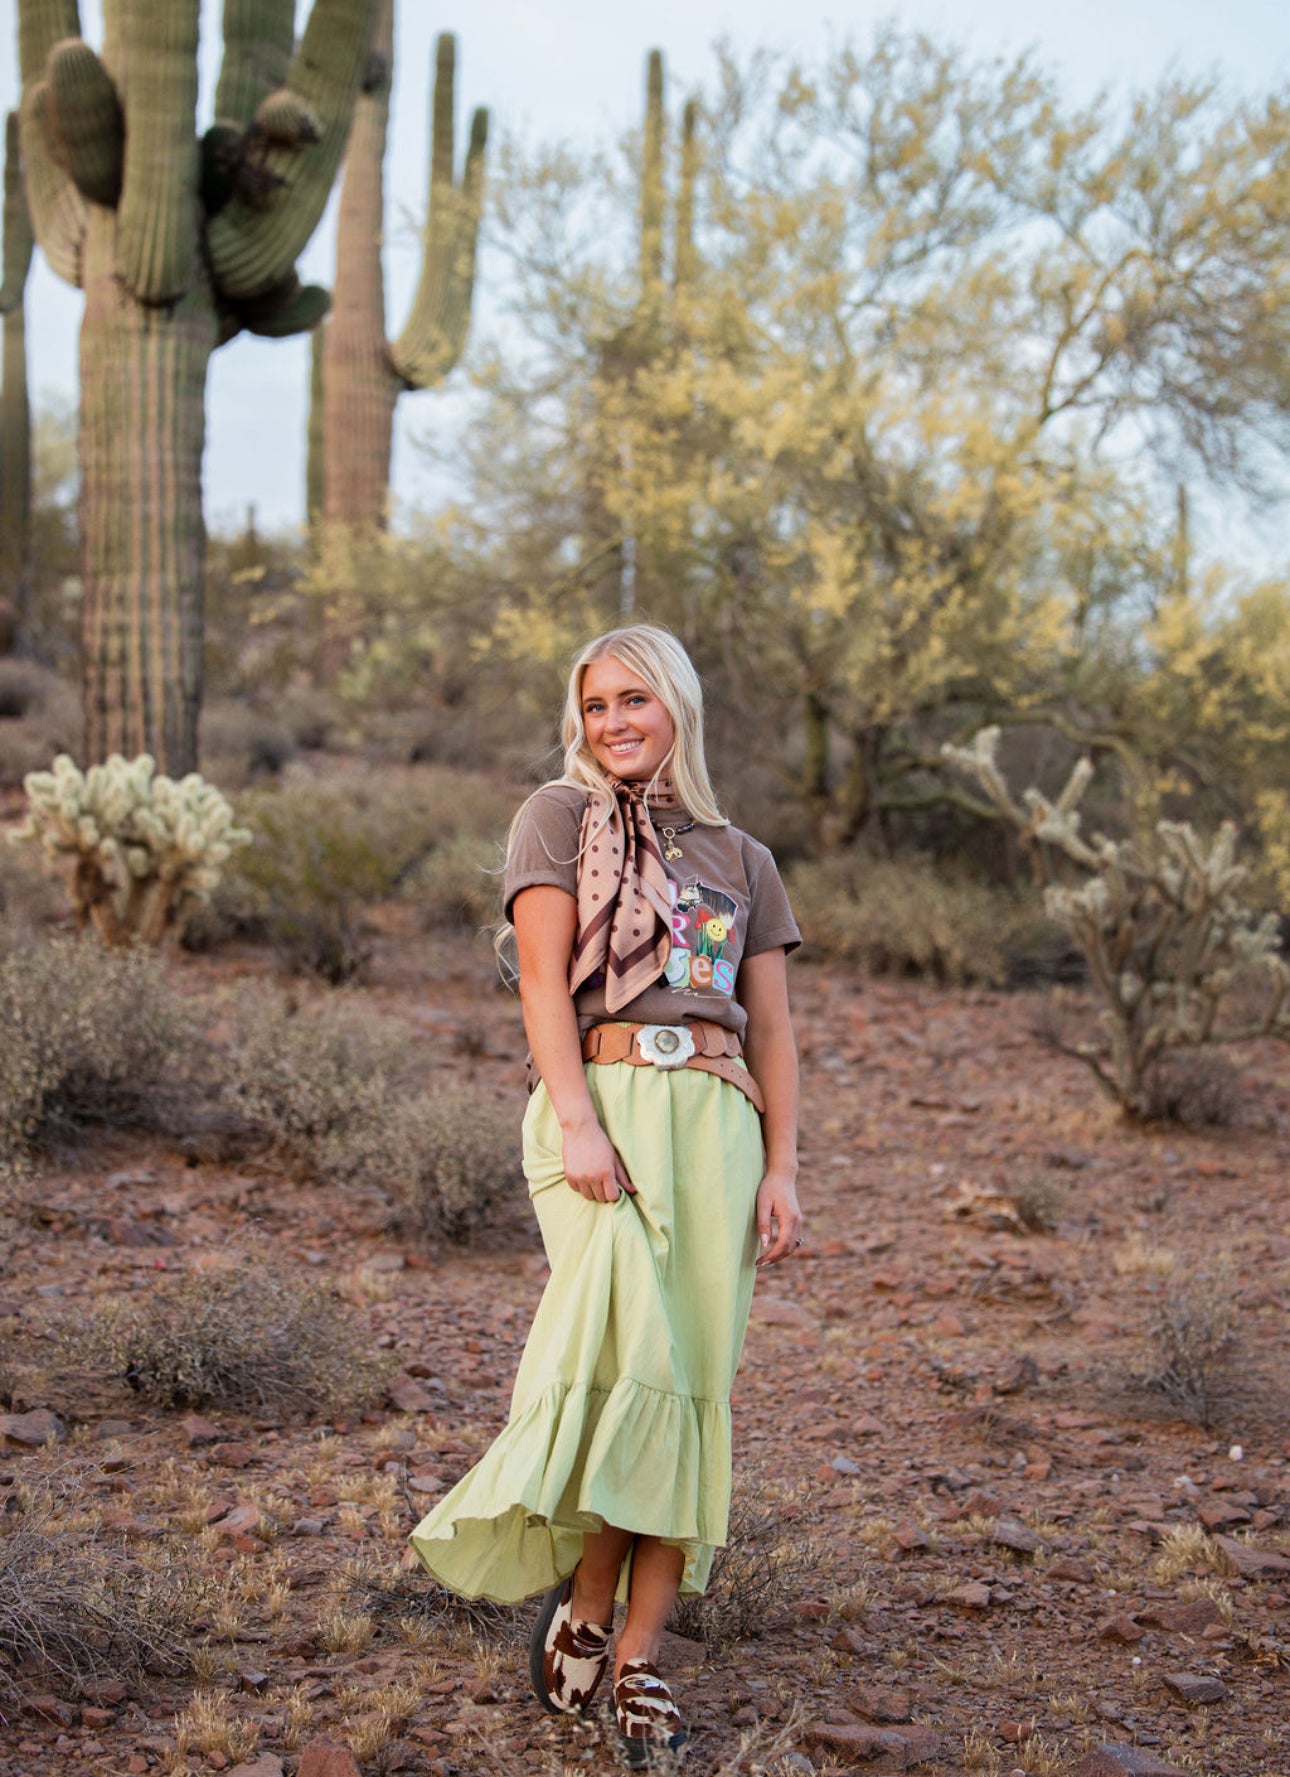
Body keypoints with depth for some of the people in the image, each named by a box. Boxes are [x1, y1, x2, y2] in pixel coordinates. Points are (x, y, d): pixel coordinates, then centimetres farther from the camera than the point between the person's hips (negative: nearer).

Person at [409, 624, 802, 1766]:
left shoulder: (743, 860, 20)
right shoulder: (560, 817, 10)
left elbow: (772, 1031, 17)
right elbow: (544, 980, -1)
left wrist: (781, 1169, 4)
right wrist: (578, 1121, -15)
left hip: (717, 1120, 4)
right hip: (602, 1104, -3)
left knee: (693, 1388, -3)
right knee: (637, 1354, -22)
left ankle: (641, 1660, 3)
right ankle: (583, 1604, -3)